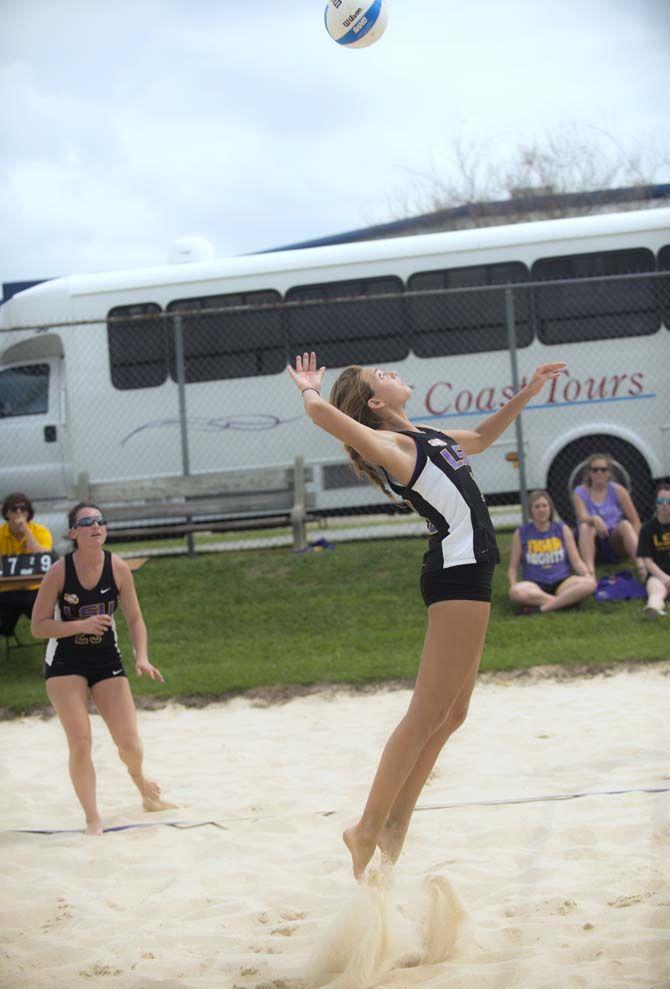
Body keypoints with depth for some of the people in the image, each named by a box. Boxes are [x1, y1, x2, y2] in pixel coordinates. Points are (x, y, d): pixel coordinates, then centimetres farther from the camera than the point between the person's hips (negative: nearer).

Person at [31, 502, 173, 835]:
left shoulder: (118, 568, -8)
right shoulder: (59, 571, -16)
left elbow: (135, 619, 2)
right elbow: (38, 627, -12)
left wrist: (141, 658, -13)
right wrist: (80, 625, -26)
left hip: (107, 661, 2)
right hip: (65, 664, -2)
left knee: (129, 743, -1)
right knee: (80, 742, -13)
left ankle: (140, 780, 36)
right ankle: (93, 819, 3)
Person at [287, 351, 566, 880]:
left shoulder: (426, 438, 18)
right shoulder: (389, 444, -9)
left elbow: (482, 436, 38)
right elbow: (320, 412, -25)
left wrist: (527, 393, 30)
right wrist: (309, 387, -3)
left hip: (467, 572, 10)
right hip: (458, 571, -10)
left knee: (452, 714, 12)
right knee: (429, 714, -11)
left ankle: (396, 824, 15)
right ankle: (369, 831, -9)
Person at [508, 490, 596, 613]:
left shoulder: (562, 529, 12)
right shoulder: (521, 533, 8)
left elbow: (576, 561, 9)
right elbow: (513, 567, 10)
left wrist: (587, 574, -11)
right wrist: (513, 584, -10)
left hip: (562, 582, 2)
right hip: (535, 585, -2)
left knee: (589, 584, -31)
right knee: (515, 592, -37)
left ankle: (543, 608, -32)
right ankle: (564, 601, -29)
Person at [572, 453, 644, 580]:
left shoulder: (618, 491, 1)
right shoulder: (580, 493, -1)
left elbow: (635, 521, 0)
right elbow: (582, 517, -19)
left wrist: (634, 544, -16)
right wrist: (594, 519, -42)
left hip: (616, 542, 1)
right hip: (593, 546, -1)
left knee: (625, 524, -29)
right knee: (585, 527, -31)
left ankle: (640, 565, -46)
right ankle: (589, 571, -49)